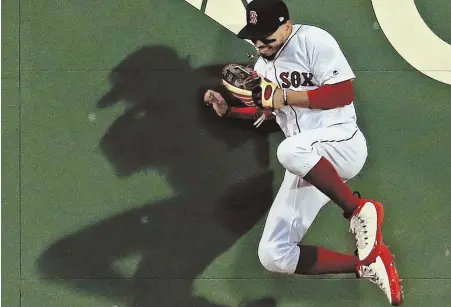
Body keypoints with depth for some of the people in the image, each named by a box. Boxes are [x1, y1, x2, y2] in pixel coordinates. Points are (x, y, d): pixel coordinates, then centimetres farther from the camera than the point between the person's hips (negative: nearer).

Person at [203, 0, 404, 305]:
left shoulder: (313, 40, -7)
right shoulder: (264, 65, 17)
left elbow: (344, 93, -16)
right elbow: (265, 110, 31)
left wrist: (286, 96, -17)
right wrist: (227, 110, 14)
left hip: (343, 143, -8)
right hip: (306, 166, 8)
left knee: (290, 150, -43)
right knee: (274, 255, -8)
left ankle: (360, 210, -24)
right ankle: (366, 263, -4)